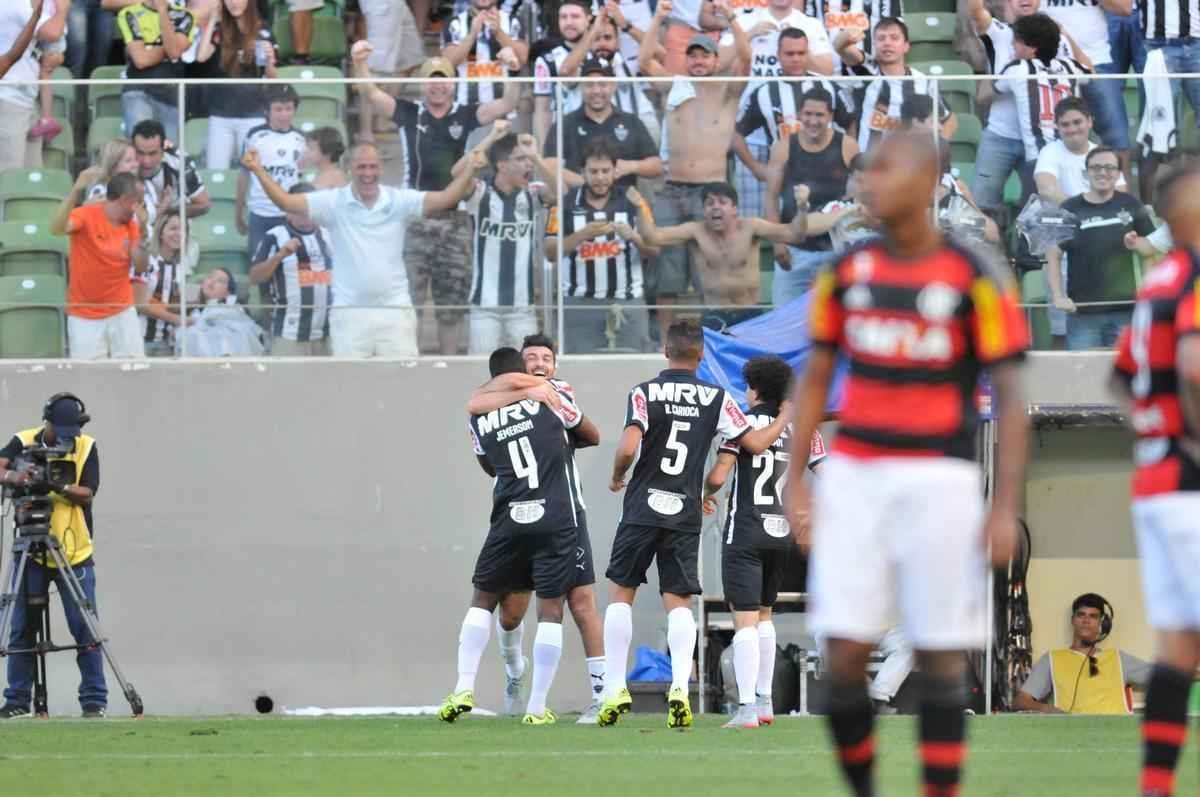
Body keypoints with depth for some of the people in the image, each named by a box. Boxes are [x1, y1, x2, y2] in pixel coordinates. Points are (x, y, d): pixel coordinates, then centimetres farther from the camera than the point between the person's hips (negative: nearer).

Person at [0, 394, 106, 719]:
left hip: (75, 555, -1)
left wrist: (59, 487, -26)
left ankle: (94, 701, 2)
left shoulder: (87, 448, 0)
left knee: (86, 629, -4)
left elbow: (87, 494, -8)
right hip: (31, 554, 1)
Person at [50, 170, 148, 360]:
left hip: (122, 314, 4)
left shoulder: (131, 225, 5)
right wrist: (76, 190, -43)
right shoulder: (86, 216, -13)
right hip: (85, 318, -4)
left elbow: (140, 266, 2)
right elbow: (56, 228, -32)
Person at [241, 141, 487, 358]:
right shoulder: (334, 202, -1)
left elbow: (445, 199, -8)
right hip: (349, 313, 0)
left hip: (395, 309, 0)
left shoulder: (399, 201, 0)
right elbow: (285, 202, -6)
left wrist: (469, 170, -23)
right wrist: (258, 170, -17)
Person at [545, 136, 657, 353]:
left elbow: (654, 251, 5)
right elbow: (550, 252, -3)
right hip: (580, 303, -1)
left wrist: (633, 236, -15)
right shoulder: (565, 205, 4)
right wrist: (583, 234, -18)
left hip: (626, 303, 1)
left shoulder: (632, 204, 7)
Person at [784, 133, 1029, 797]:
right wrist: (794, 481, 7)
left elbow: (1010, 399, -3)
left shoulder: (974, 280, -4)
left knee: (940, 657, -1)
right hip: (854, 475, 3)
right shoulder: (847, 274, 8)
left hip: (936, 480, -3)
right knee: (844, 656, -3)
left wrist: (1006, 507, -9)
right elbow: (814, 380, 15)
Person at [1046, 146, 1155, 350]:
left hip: (1124, 310, 1)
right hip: (1083, 313, -1)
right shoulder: (1070, 210, 0)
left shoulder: (1130, 206, 4)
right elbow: (1053, 255, 1)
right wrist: (1058, 296, -8)